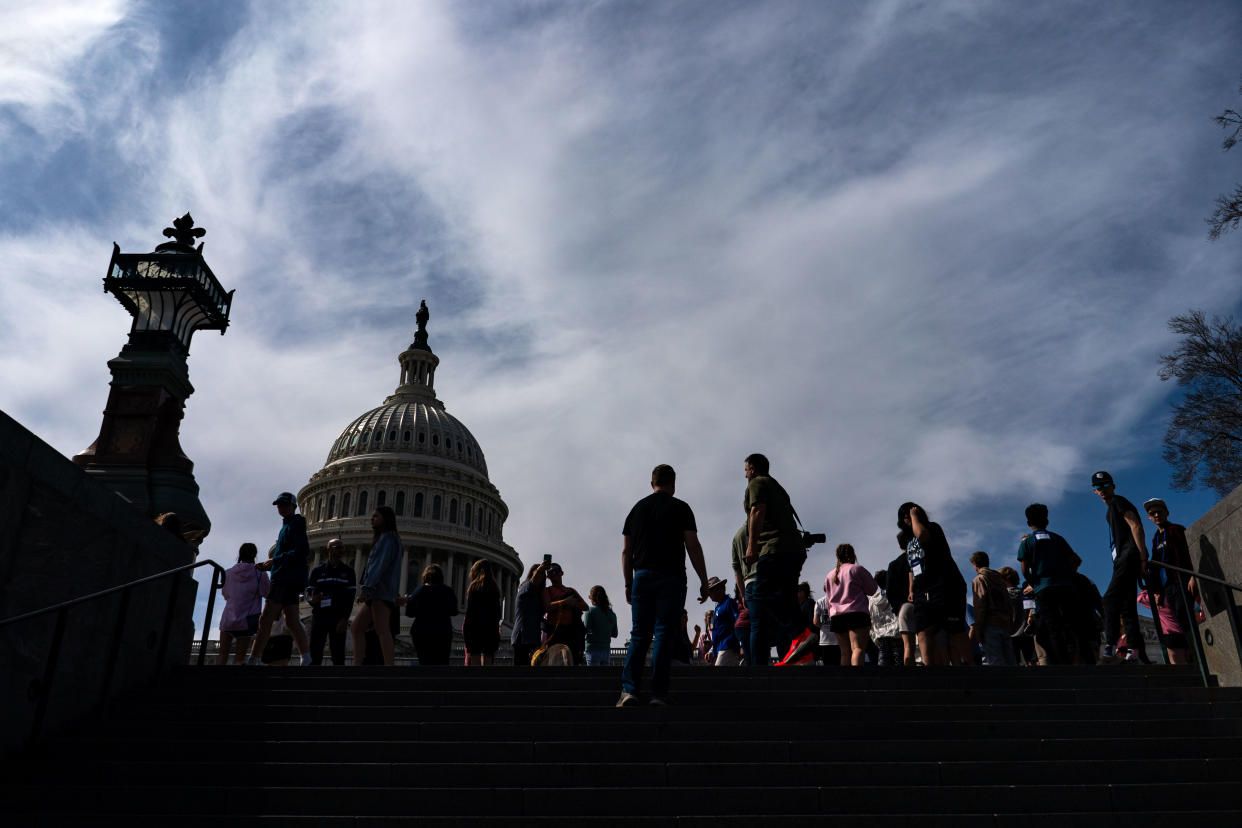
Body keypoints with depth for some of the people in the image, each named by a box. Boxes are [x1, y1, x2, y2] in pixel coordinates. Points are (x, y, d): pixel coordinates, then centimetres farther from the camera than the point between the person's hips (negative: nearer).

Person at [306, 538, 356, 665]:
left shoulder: (348, 571, 10)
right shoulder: (317, 570, 11)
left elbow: (350, 597, 5)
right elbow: (309, 594, 8)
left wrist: (344, 619, -7)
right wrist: (312, 600, -17)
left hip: (338, 618, -1)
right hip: (319, 616, 1)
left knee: (338, 656, -6)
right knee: (315, 652, -5)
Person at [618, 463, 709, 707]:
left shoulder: (637, 509, 14)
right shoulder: (680, 508, 3)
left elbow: (626, 552, 12)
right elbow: (693, 547, -3)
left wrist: (628, 584, 18)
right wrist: (704, 582, 2)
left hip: (642, 577, 3)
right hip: (671, 577, -3)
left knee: (639, 635, 6)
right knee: (664, 635, -2)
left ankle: (629, 689, -7)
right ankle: (658, 694, -6)